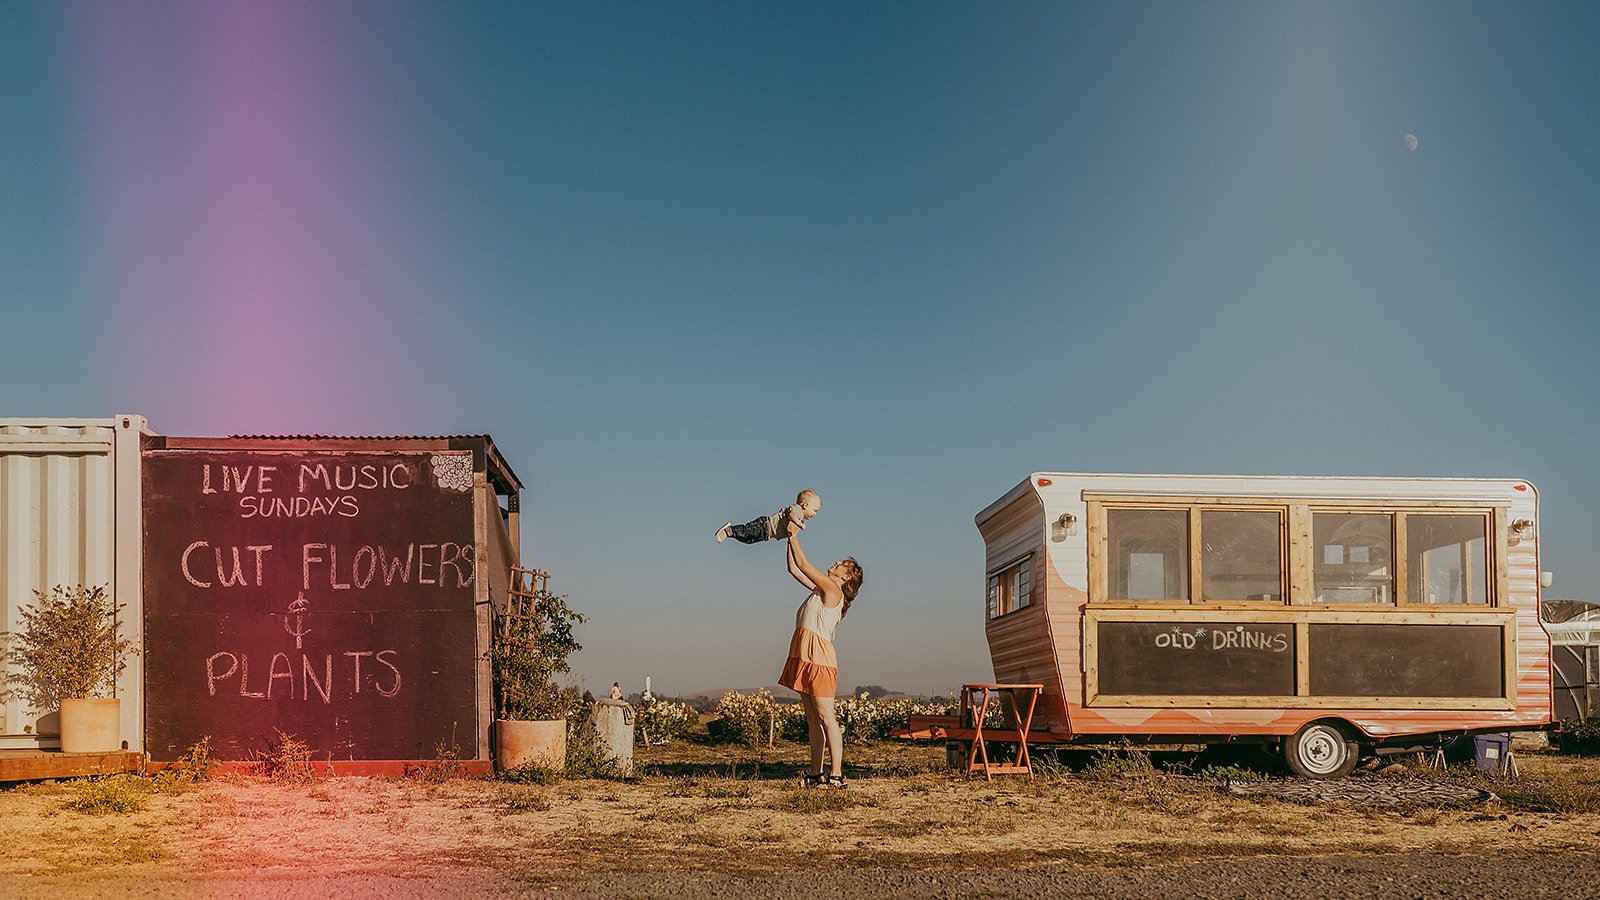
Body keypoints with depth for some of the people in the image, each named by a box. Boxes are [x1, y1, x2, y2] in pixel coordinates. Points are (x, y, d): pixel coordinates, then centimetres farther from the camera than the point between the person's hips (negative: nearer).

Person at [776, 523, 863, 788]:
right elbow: (794, 569, 23)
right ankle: (816, 773, 9)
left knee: (825, 716, -11)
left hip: (819, 656, -9)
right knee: (812, 719, 8)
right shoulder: (821, 589, 18)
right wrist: (791, 537, 20)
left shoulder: (833, 590, -7)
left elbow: (803, 563, -7)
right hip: (805, 657, 9)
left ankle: (836, 774, -13)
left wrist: (794, 535, 4)